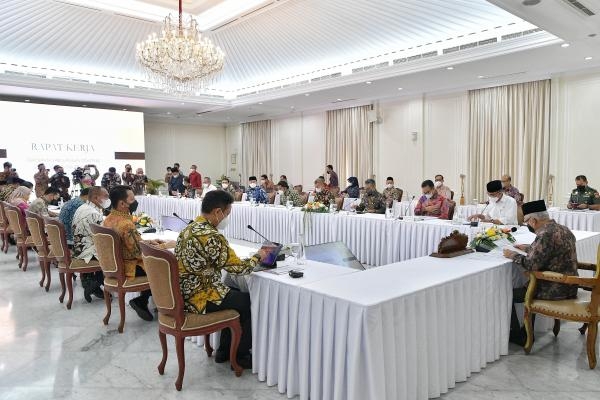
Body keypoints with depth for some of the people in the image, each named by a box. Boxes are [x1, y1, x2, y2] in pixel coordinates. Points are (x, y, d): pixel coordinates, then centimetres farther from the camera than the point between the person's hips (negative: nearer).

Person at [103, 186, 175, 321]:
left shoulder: (109, 219, 2)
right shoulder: (126, 224, -28)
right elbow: (142, 252, -25)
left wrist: (149, 242, 7)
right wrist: (165, 246, -13)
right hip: (127, 268, -9)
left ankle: (142, 302, 18)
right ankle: (141, 301, 14)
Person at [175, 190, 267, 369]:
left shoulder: (188, 229, 6)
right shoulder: (212, 236, -24)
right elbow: (237, 267, -18)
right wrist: (257, 257, 0)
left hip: (184, 293, 9)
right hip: (199, 298, -9)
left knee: (235, 296, 24)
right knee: (248, 301, 9)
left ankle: (224, 350, 31)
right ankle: (241, 354, 23)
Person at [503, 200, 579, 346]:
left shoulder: (545, 235, -23)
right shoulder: (563, 229, 7)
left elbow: (530, 265, -27)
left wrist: (512, 255, -12)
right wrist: (527, 248, 20)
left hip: (555, 290, -10)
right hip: (568, 287, 10)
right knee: (525, 285, 28)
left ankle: (519, 336, 15)